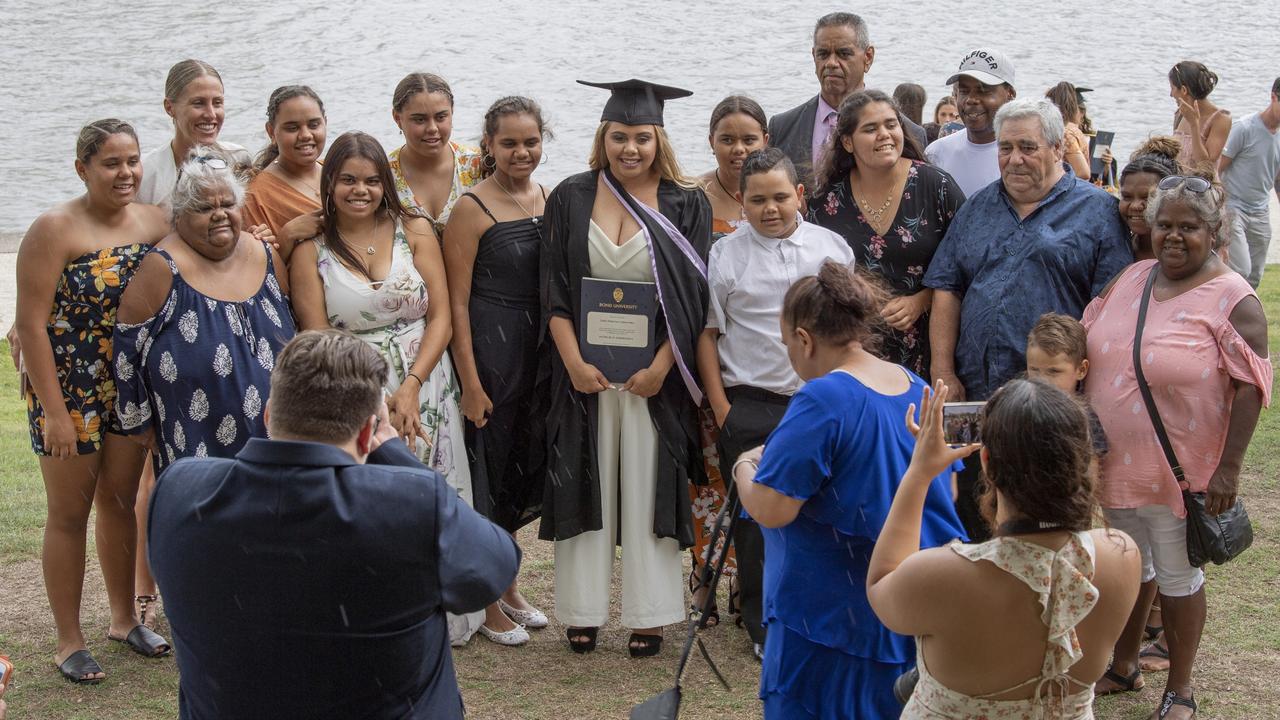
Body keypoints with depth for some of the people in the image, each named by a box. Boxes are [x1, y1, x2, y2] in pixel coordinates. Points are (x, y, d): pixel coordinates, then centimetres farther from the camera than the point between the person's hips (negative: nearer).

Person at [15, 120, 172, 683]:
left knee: (121, 501, 17)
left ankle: (124, 618, 33)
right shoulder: (55, 230, -17)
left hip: (130, 385, 5)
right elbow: (32, 324, -18)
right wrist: (54, 411, -19)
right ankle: (69, 641, 17)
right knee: (69, 513, 5)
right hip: (68, 388, -5)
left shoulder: (155, 222, -1)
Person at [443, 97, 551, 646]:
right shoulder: (472, 208, -12)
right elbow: (457, 303, -13)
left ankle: (507, 585, 33)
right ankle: (487, 604, 17)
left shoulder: (550, 200, 7)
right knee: (489, 474, 3)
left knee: (527, 471, 16)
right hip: (489, 352, -6)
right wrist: (471, 383, -16)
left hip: (540, 352, 6)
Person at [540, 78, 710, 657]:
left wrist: (661, 367, -12)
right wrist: (574, 361, -10)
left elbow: (694, 297, -3)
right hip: (583, 368, 1)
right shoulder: (571, 198, 3)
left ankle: (649, 616, 11)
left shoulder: (685, 205, 0)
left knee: (649, 488, 3)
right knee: (586, 483, 6)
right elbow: (554, 289, 1)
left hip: (656, 371, -1)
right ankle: (583, 612, 15)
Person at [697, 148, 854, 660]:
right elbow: (706, 333, 2)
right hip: (750, 404, -2)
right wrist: (720, 406, -3)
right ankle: (764, 627, 13)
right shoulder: (725, 255, 1)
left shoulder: (832, 248, 7)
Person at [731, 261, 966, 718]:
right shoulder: (917, 389, 6)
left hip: (839, 619, -7)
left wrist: (746, 468, -1)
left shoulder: (822, 401, -19)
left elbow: (770, 510, -22)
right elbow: (945, 488, 20)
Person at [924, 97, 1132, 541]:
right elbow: (946, 290, 12)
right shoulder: (977, 209, 17)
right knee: (973, 520, 9)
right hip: (974, 392, 5)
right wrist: (943, 372, 2)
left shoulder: (1097, 212, 2)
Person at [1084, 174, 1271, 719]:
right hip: (1113, 462, 5)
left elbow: (1250, 388, -14)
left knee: (1176, 577, 8)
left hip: (1179, 470, -5)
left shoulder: (1232, 300, -13)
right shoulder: (1132, 278, 4)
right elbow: (1093, 351, 11)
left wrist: (1228, 469, -17)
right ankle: (1123, 666, 38)